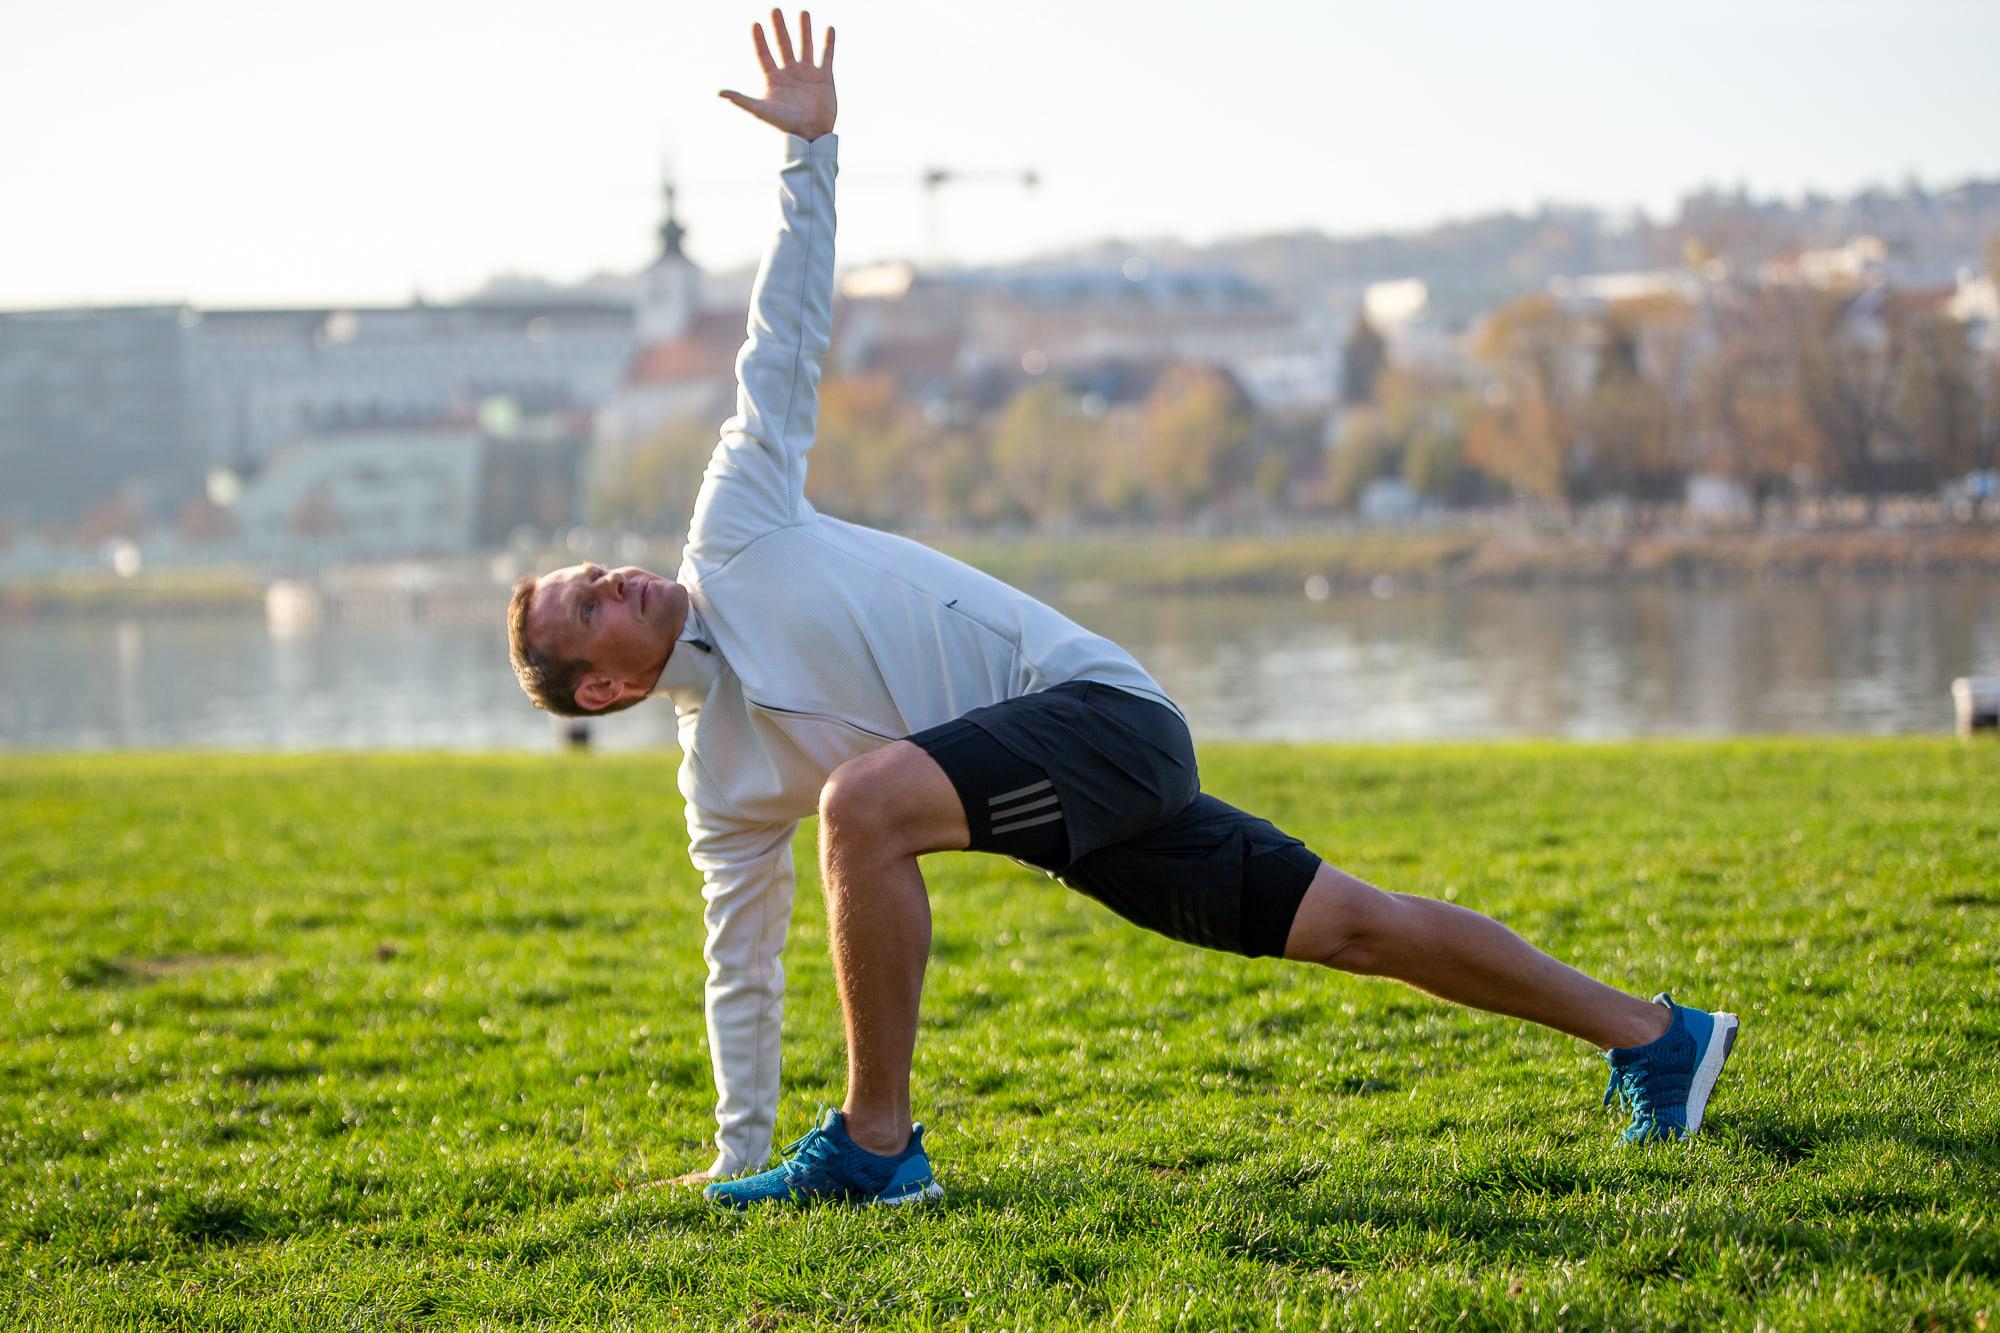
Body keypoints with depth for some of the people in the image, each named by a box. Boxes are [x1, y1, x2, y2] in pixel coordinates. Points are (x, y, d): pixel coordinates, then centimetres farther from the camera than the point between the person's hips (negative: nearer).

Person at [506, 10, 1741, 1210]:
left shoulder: (734, 529, 6)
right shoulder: (722, 775, 14)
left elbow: (788, 340, 9)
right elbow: (745, 966, 19)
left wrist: (808, 152, 1)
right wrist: (739, 1164, 17)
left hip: (1098, 705, -5)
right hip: (1079, 793, 5)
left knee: (864, 800, -28)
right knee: (1348, 923, 1)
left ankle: (878, 1143, -20)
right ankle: (1650, 1031, 8)